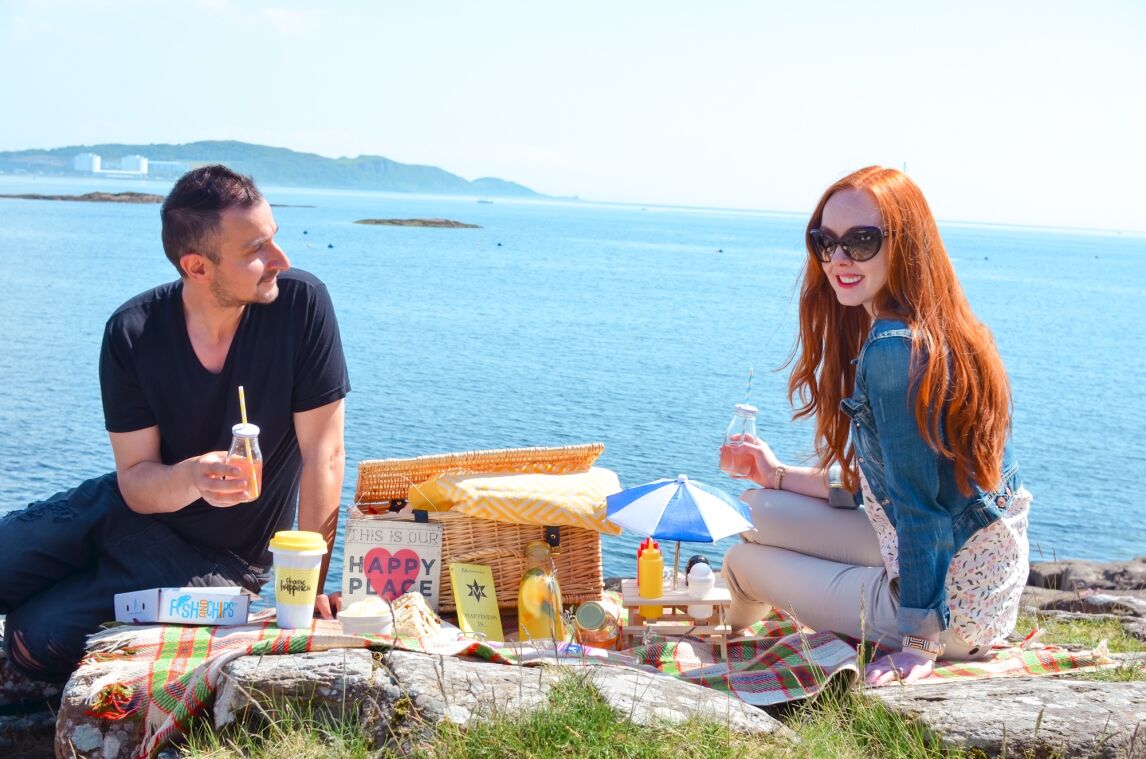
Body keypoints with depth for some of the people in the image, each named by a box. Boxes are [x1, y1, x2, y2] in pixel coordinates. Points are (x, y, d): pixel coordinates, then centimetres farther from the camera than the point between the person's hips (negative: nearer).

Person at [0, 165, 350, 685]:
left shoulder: (302, 303, -23)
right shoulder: (133, 332, -16)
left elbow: (323, 455, -19)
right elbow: (136, 483, -15)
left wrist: (308, 586, -22)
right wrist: (193, 478, -38)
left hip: (218, 557, -3)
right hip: (135, 504, 3)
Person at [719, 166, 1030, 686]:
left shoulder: (891, 349, -23)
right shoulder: (938, 334, 7)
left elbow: (918, 506, -24)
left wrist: (919, 646, -21)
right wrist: (780, 477, 18)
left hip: (951, 603, -9)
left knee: (744, 561, 10)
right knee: (758, 511, 16)